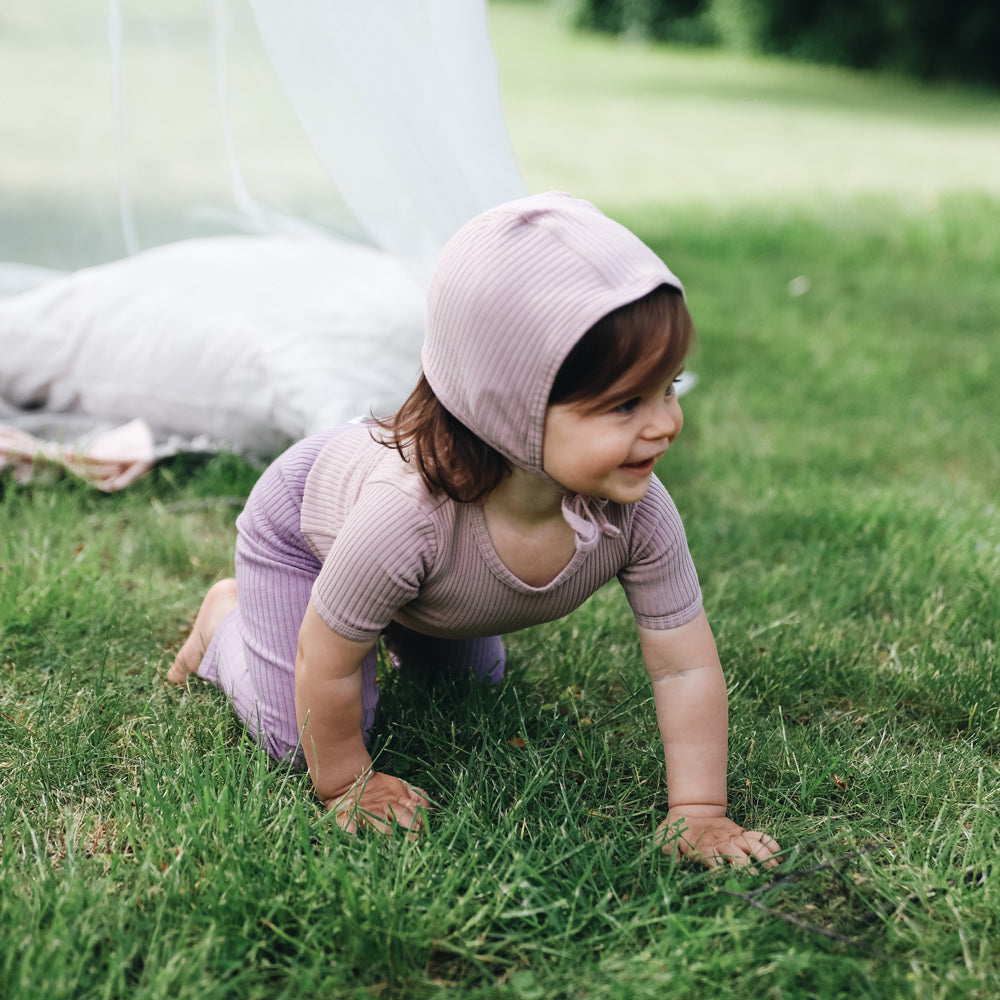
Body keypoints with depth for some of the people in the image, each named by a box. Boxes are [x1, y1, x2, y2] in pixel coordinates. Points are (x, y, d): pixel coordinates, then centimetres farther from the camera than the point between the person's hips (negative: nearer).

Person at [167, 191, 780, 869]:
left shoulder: (640, 514, -37)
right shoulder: (408, 513, -49)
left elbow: (686, 666, -25)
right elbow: (326, 665, -33)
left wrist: (698, 811, -27)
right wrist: (345, 785, -20)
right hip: (305, 517, -5)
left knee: (476, 679, 22)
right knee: (298, 737, -7)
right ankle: (225, 617, 19)